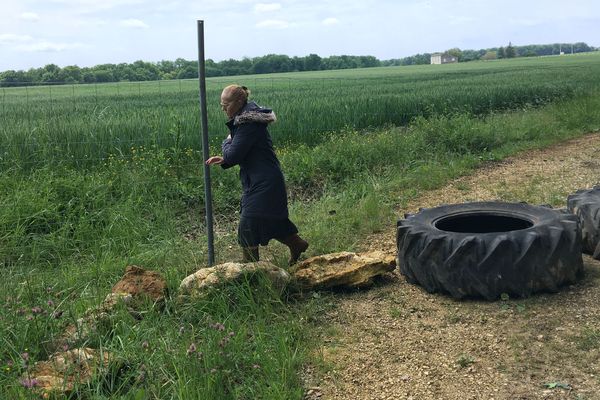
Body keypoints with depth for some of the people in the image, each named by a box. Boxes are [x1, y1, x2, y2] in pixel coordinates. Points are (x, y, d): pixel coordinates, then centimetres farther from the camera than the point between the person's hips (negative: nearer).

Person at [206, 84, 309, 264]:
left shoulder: (249, 124, -22)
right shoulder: (244, 119, 10)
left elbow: (233, 155, -23)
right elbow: (242, 154, 19)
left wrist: (226, 142, -2)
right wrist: (223, 160, 4)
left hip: (263, 184, -10)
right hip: (258, 181, 10)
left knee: (248, 227, -2)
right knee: (270, 220, 21)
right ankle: (297, 245, 37)